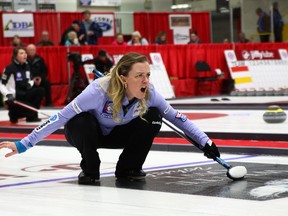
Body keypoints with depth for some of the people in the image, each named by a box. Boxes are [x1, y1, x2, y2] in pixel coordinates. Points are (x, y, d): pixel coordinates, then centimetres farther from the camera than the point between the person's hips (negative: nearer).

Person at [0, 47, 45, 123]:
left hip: (24, 95, 7)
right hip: (13, 98, -7)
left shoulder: (26, 66, 6)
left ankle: (32, 115, -3)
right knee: (30, 109, -27)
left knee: (40, 90, -15)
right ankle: (13, 114, 5)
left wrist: (30, 84, -4)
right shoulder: (10, 68, -15)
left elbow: (30, 80, 20)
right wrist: (8, 95, -29)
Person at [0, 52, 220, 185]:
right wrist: (24, 144, -39)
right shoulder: (100, 90, -38)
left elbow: (176, 117, -12)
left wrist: (204, 142, -17)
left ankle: (128, 168, -1)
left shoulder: (149, 93, -25)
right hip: (89, 134, -3)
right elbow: (61, 117, -36)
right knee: (80, 121, -38)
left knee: (153, 116, -20)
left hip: (116, 134, 4)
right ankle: (90, 170, -9)